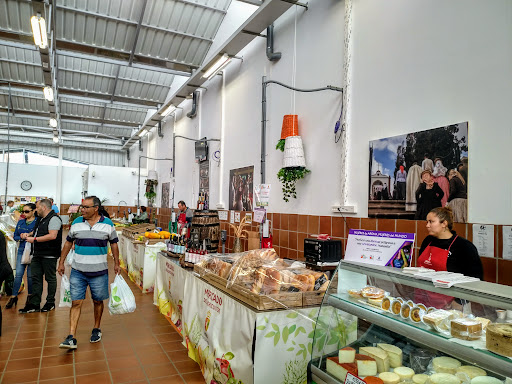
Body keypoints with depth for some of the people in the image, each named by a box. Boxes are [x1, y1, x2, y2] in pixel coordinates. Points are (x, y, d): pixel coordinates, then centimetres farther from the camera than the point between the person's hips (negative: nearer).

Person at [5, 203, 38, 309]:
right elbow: (15, 236, 15)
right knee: (18, 274, 0)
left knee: (30, 275, 5)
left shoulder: (37, 222, -5)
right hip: (21, 250, 4)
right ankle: (14, 297, 9)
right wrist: (20, 237, -6)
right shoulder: (20, 222, 11)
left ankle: (30, 296, 21)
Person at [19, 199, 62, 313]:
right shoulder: (41, 219, 17)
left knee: (50, 278, 3)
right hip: (38, 255, 9)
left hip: (49, 255, -9)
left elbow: (52, 236, -25)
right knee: (35, 278, 8)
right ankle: (34, 304, 14)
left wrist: (34, 239, -19)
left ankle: (50, 303, 15)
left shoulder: (54, 219, -14)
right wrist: (28, 234, 14)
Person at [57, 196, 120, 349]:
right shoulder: (76, 223, 1)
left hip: (99, 272, -1)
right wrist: (61, 262, 11)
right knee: (76, 302, -2)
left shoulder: (108, 224, -2)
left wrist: (116, 264, 6)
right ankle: (71, 338, 2)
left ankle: (97, 329, 31)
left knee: (98, 301, 12)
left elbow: (113, 244, 7)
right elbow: (68, 243, 12)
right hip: (78, 271, 1)